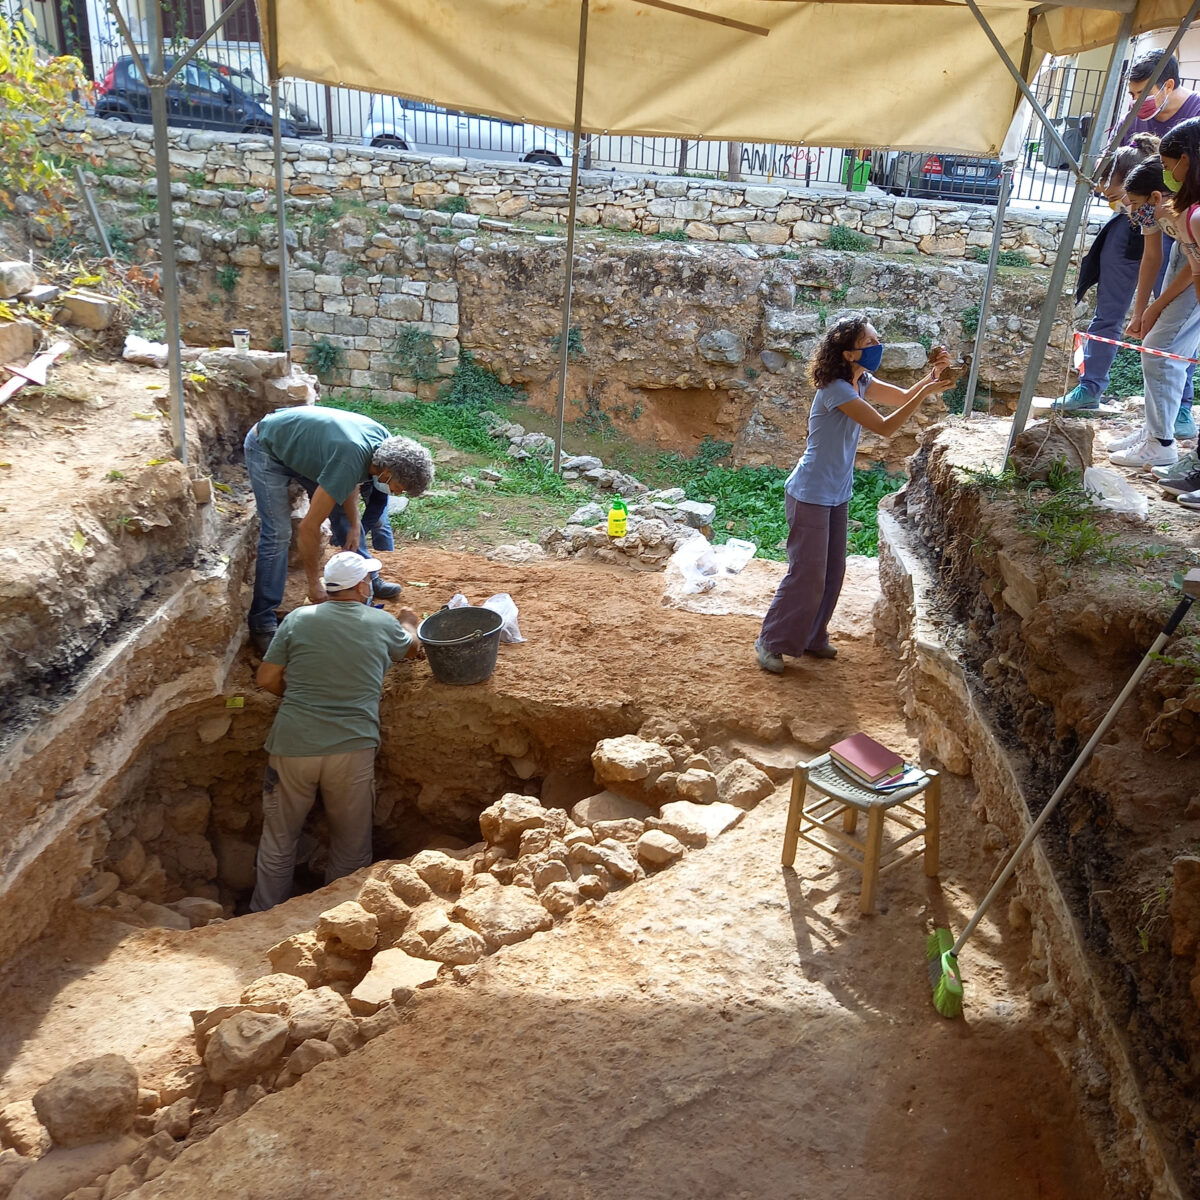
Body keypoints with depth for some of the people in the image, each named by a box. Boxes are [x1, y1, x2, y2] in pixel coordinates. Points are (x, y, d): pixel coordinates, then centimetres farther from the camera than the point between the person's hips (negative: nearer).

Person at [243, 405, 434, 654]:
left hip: (302, 446, 8)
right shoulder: (350, 462, -40)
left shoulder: (384, 441, -17)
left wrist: (354, 525, -5)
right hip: (267, 449, -8)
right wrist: (314, 584, -26)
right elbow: (309, 527, -35)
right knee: (278, 534, -13)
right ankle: (262, 624, -6)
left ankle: (367, 580, 26)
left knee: (343, 513, 8)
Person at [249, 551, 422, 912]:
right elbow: (412, 648, 24)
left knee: (278, 841, 17)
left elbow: (266, 679, 2)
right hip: (353, 747, -1)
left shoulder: (297, 619, 0)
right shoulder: (383, 625, 2)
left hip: (293, 745, 1)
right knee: (351, 846, 16)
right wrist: (408, 622, 45)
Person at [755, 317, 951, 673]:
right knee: (806, 574, -2)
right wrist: (925, 393, -26)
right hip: (811, 495, -9)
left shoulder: (861, 382, 3)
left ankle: (810, 638, 30)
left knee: (832, 573, 15)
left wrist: (932, 374, -9)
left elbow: (903, 397, 8)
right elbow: (885, 427, -26)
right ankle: (771, 643, 12)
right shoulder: (836, 390, -24)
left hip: (836, 495, 9)